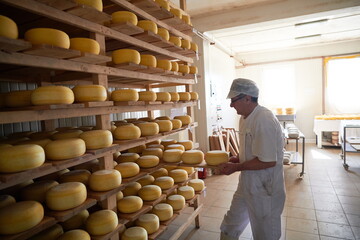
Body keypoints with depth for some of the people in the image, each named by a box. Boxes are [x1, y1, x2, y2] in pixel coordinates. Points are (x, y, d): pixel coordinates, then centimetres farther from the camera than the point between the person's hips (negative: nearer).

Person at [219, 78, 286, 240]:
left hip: (264, 188, -8)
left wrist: (236, 167, -19)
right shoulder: (245, 118, 5)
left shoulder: (264, 120, -25)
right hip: (248, 183, 9)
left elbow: (268, 161, -26)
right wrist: (237, 159, 0)